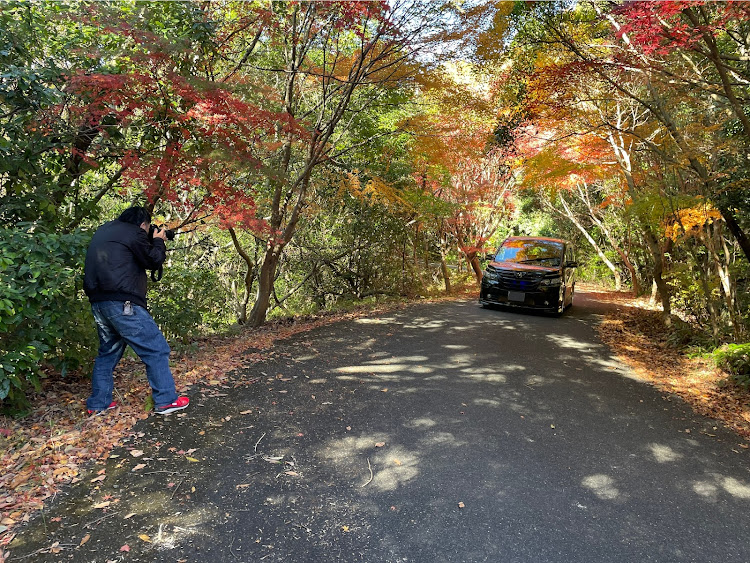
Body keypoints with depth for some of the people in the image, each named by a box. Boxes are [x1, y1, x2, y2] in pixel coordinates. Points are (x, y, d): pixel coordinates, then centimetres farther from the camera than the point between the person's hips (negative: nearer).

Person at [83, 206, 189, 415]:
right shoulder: (133, 233, -6)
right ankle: (165, 401, 0)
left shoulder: (103, 231, 19)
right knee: (156, 349, -2)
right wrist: (158, 241, 13)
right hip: (121, 303, -9)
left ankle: (98, 403, 23)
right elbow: (154, 260, -5)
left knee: (109, 350, 20)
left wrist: (152, 242, 21)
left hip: (98, 302, 9)